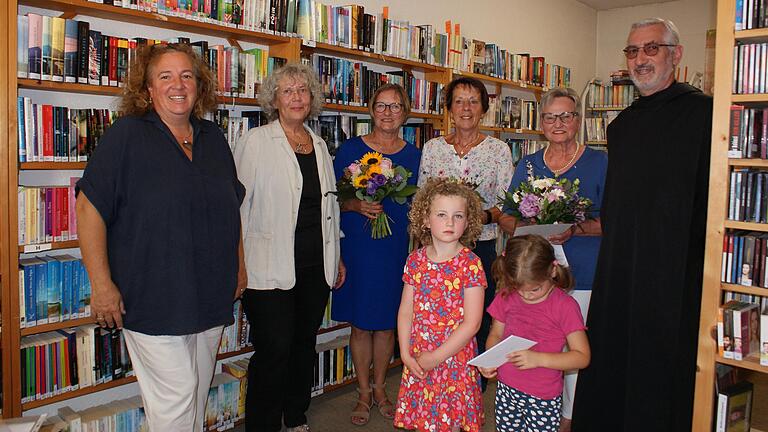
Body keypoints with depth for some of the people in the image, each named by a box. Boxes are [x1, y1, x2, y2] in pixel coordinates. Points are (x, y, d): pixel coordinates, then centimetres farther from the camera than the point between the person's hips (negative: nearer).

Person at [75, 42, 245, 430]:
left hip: (210, 296, 6)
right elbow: (89, 207, -11)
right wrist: (102, 283, -15)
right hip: (152, 298, -5)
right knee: (175, 395, -1)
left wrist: (238, 265, 16)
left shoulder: (214, 139, 10)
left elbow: (232, 207, 18)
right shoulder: (125, 136, -7)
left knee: (199, 393, 18)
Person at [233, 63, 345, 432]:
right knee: (274, 350, -3)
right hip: (270, 269, -5)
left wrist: (336, 257, 19)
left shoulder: (320, 145, 13)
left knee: (305, 344, 15)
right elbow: (238, 203, -6)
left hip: (315, 267, 6)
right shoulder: (256, 141, -4)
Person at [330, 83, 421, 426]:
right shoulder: (350, 149, -1)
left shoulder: (413, 155, 6)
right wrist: (357, 205, -18)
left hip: (398, 248, 2)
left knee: (387, 323, 11)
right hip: (358, 246, -2)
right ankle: (363, 393, 24)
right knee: (361, 324, 6)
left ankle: (379, 388, 30)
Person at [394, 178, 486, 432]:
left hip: (455, 358, -3)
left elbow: (472, 323, -14)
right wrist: (406, 354, -6)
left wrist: (436, 357, -13)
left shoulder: (470, 264, -12)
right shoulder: (415, 260, -1)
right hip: (418, 361, 3)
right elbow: (405, 311, 3)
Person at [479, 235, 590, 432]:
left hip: (543, 400, -4)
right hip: (506, 390, 4)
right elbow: (495, 335, 9)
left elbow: (582, 356, -14)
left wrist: (539, 358, -25)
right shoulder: (507, 297, -3)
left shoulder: (565, 306, -15)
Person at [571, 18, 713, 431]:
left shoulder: (700, 111, -6)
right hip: (618, 269, 7)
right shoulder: (621, 125, 16)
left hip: (674, 270, -6)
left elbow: (712, 198, -12)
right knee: (609, 367, 13)